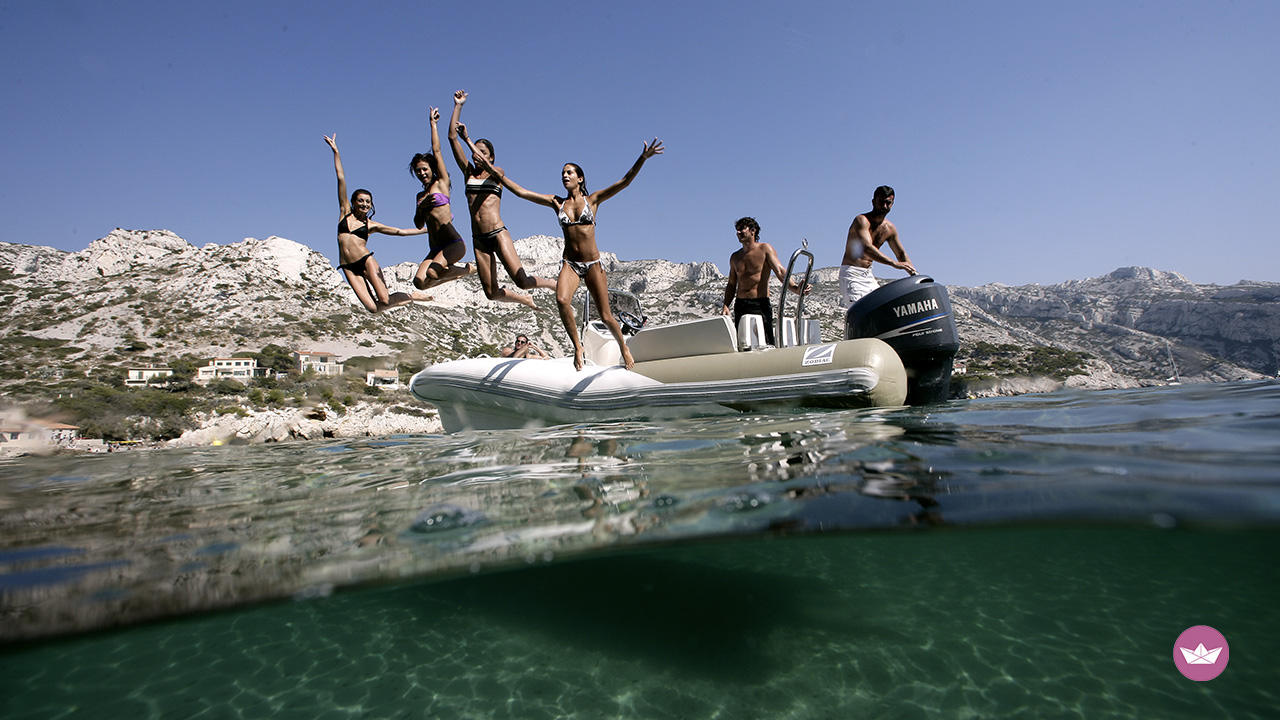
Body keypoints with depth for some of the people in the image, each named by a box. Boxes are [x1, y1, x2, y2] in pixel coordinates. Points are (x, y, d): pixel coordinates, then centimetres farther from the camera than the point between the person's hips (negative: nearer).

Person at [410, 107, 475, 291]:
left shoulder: (441, 183, 6)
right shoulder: (421, 195, 21)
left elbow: (436, 151, 3)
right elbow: (419, 225, 16)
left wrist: (433, 123, 11)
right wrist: (421, 207, -1)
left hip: (454, 243, -6)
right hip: (436, 248, 6)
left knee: (432, 272, -29)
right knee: (420, 282, -14)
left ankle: (468, 269, 1)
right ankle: (459, 272, 12)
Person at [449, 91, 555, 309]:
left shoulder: (497, 173, 8)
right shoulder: (468, 173, 15)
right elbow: (452, 137, 13)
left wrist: (467, 138, -9)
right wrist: (458, 106, 13)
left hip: (498, 234, -4)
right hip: (478, 239, 4)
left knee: (522, 281, -15)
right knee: (492, 293, 0)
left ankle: (550, 283, 15)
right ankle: (525, 300, 28)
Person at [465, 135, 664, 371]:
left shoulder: (592, 199, 4)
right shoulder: (557, 202, 10)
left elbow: (624, 182, -5)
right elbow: (520, 191, 7)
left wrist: (642, 159, -18)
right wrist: (493, 171, 2)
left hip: (593, 264, -2)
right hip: (569, 264, 2)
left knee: (605, 316, 0)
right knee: (562, 300, -28)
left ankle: (624, 347, 25)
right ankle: (577, 347, -11)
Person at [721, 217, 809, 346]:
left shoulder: (765, 249, 2)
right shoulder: (735, 257, 16)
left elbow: (780, 271, -11)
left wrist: (796, 287, -28)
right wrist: (725, 305, 3)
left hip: (760, 305, -5)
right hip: (740, 305, 5)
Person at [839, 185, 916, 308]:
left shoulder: (890, 228, 11)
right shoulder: (862, 220, -13)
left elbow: (901, 254, 20)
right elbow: (867, 249, -29)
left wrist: (915, 275, 6)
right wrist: (895, 263, -34)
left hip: (868, 275, 8)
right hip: (851, 273, -8)